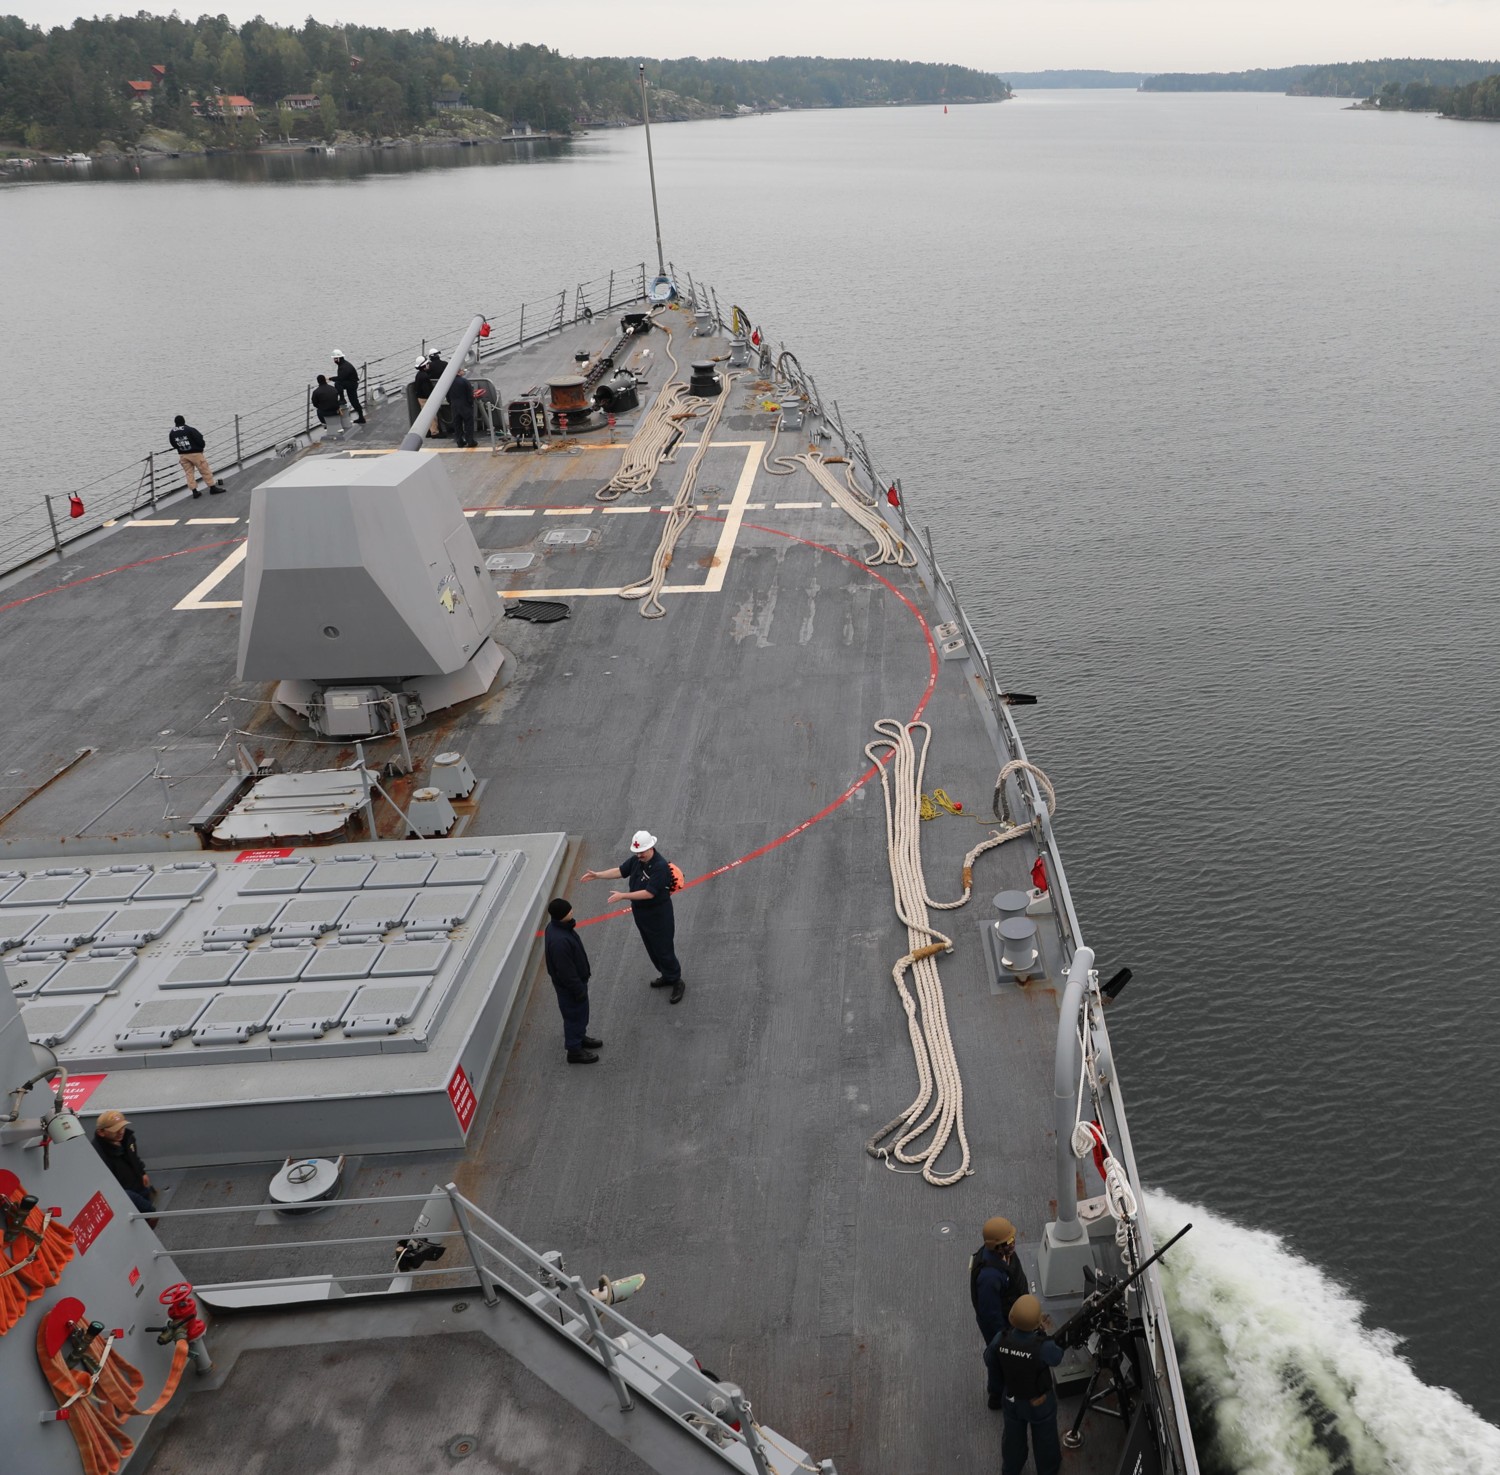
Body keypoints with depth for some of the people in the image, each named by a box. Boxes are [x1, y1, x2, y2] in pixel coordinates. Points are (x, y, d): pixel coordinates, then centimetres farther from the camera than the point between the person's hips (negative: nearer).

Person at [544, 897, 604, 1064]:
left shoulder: (557, 926, -7)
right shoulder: (559, 940, -39)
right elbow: (565, 971, -29)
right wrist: (579, 990, -17)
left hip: (576, 980, 9)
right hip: (569, 985, -9)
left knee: (581, 1013, 27)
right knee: (574, 1015, 12)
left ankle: (580, 1037, 49)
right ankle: (574, 1051, 31)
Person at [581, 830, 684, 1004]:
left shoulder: (661, 866, -28)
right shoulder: (636, 859, -5)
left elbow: (649, 893, -31)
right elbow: (621, 870, 10)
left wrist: (623, 896, -31)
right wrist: (598, 875, 2)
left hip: (658, 916, -8)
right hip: (640, 913, 8)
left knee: (664, 950, 1)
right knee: (652, 949, 20)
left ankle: (677, 982, 17)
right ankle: (667, 976, 38)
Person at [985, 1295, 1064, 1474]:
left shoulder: (1001, 1339, -29)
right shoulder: (1044, 1347, -40)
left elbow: (988, 1358, -7)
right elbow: (1057, 1357, -15)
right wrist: (1042, 1333, -8)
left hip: (1011, 1400, 3)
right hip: (1040, 1403, -3)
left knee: (1013, 1438, 31)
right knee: (1044, 1439, 29)